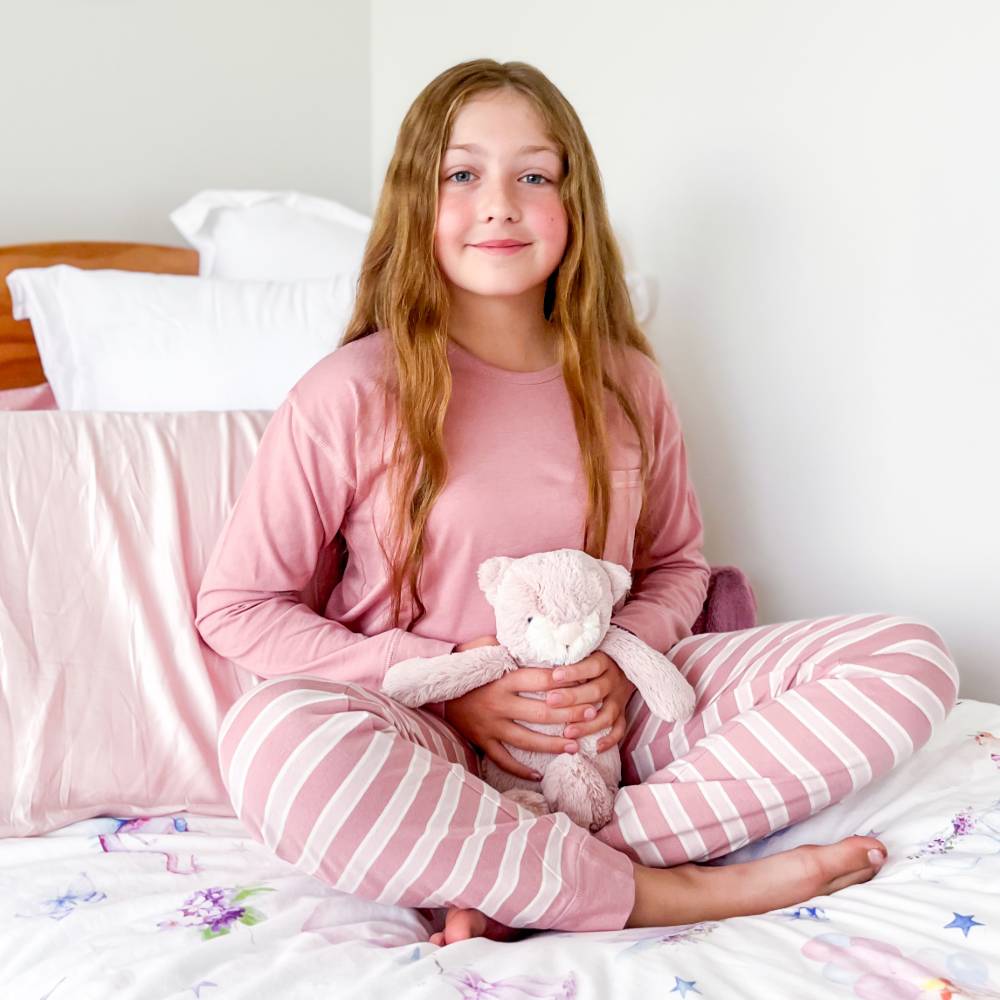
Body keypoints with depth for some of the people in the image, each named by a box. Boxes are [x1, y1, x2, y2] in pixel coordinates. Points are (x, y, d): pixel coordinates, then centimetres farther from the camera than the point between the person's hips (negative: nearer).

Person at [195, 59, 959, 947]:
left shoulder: (624, 384, 3)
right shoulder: (354, 394, -8)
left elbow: (676, 565, 16)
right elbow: (234, 606, -5)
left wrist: (623, 657, -8)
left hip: (605, 723, 4)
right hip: (433, 737, -4)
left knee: (911, 661, -11)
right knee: (272, 738, -38)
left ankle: (522, 885, -24)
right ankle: (670, 892, -23)